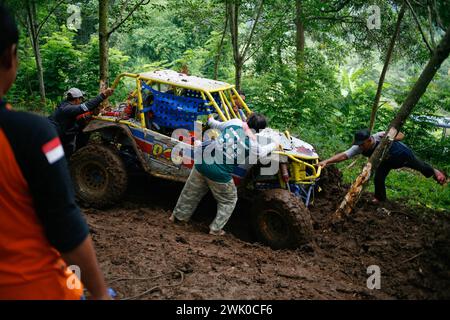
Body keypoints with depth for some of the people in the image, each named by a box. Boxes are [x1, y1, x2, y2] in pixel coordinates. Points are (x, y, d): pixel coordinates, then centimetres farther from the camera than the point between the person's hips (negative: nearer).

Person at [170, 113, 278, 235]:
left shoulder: (235, 122, -5)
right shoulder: (252, 144, -12)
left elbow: (216, 125, 13)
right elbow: (262, 152, 11)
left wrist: (210, 120, 36)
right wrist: (274, 145, 30)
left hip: (202, 164, 5)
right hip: (219, 174, -4)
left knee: (191, 193, 26)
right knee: (229, 200, 22)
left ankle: (178, 215, 44)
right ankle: (216, 229, 26)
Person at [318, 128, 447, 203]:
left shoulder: (381, 137, -43)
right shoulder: (359, 148, -34)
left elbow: (401, 135, -32)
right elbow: (343, 155, -46)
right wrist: (327, 161, -59)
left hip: (402, 154, -3)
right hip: (387, 161, 3)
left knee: (421, 167, 18)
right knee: (378, 179, -10)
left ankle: (434, 171, 51)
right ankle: (380, 198, 19)